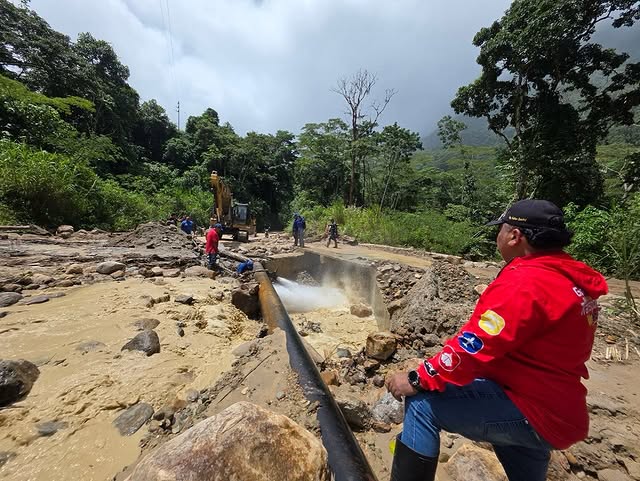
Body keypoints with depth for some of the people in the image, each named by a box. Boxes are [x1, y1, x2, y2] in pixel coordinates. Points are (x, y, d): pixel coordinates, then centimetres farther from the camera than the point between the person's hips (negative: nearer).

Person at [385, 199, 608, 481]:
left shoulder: (525, 282, -27)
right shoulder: (572, 279, 4)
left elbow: (475, 345, -30)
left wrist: (418, 379, -22)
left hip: (530, 412, -9)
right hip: (552, 407, 10)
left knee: (423, 402, -14)